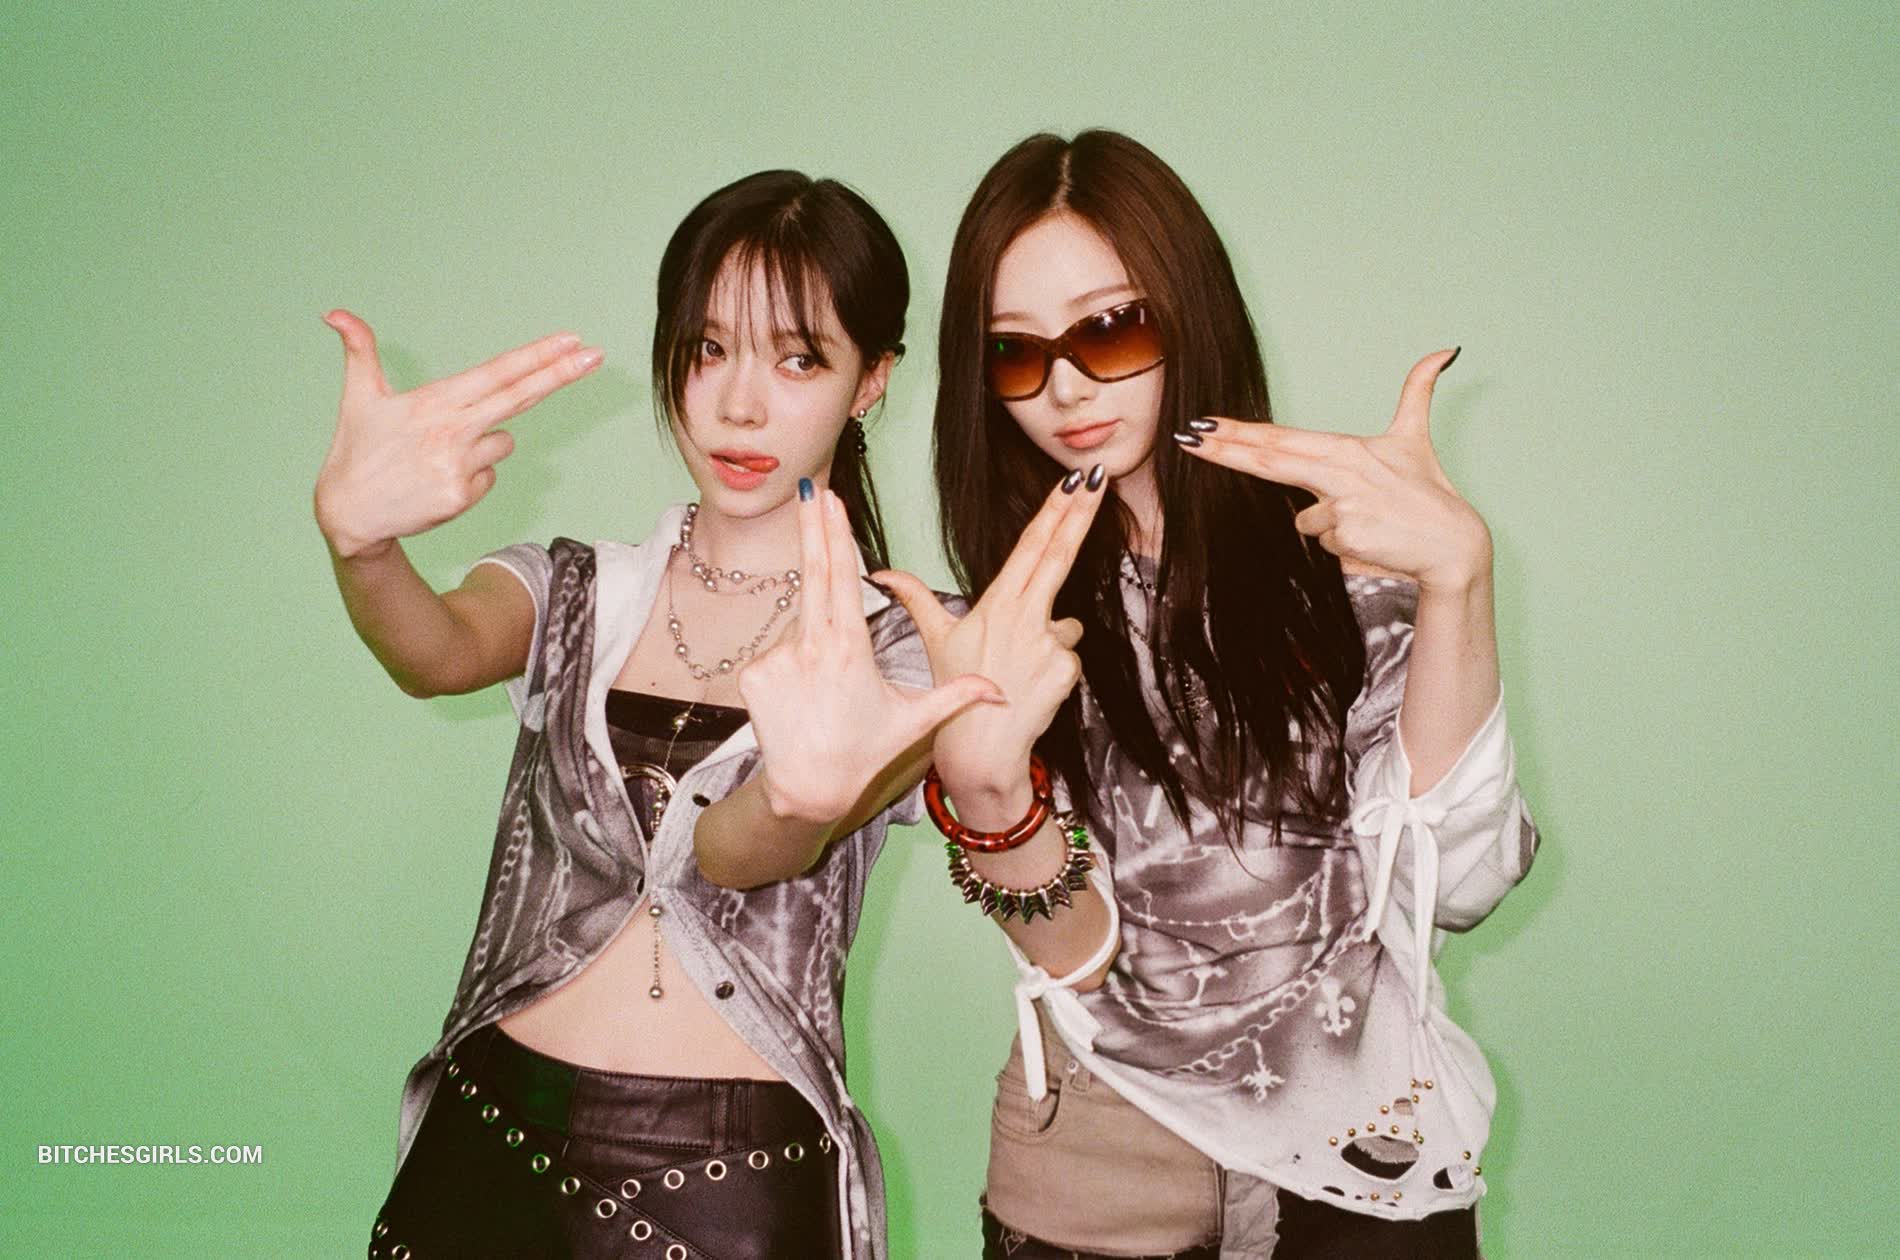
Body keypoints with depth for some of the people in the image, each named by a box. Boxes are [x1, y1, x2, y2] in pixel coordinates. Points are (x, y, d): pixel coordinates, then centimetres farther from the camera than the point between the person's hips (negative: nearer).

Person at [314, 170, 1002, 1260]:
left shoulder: (905, 651, -4)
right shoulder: (570, 593, 6)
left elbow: (739, 854, -21)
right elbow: (440, 653, -16)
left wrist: (806, 795, -44)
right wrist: (360, 536, -37)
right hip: (492, 1138, 3)